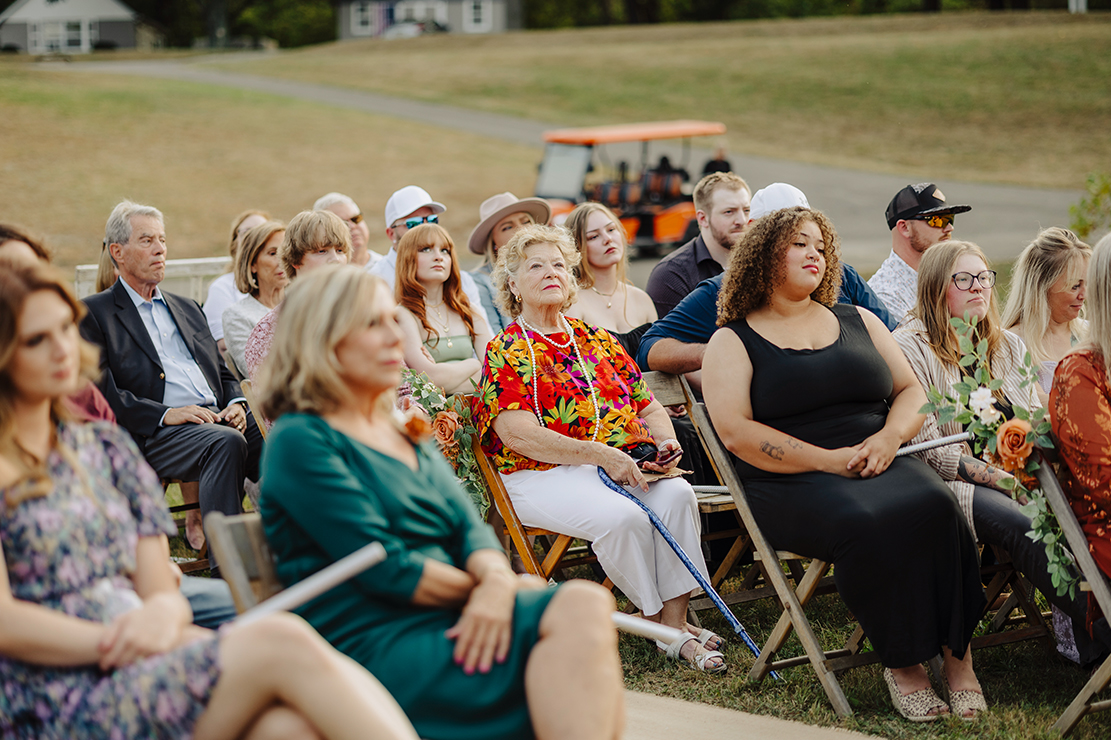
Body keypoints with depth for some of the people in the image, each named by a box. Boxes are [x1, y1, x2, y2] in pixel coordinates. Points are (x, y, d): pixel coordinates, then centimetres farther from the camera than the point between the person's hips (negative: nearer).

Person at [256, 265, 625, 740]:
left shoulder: (405, 434, 23)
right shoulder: (301, 441, -4)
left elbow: (468, 525, 10)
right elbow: (386, 570, -11)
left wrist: (497, 581, -12)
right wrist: (483, 588, -3)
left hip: (453, 623, 8)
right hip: (373, 644, -8)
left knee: (585, 604, -23)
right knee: (577, 616, -28)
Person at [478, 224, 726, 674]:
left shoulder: (598, 341, 18)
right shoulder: (506, 351, 0)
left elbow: (647, 405, 21)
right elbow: (518, 434, -13)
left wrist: (665, 440, -4)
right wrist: (601, 455, -20)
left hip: (623, 465, 5)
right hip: (543, 477, -5)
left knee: (677, 494, -25)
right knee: (623, 516, -32)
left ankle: (676, 619, -26)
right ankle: (655, 619, -14)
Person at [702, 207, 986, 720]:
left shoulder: (858, 321, 22)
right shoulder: (732, 341, 8)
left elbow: (912, 393, 19)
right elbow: (735, 430, -6)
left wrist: (889, 437, -5)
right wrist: (827, 460, -14)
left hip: (883, 463, 4)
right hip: (790, 485, -4)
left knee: (935, 507, -30)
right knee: (866, 524, -36)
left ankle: (957, 653, -22)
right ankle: (901, 661, -22)